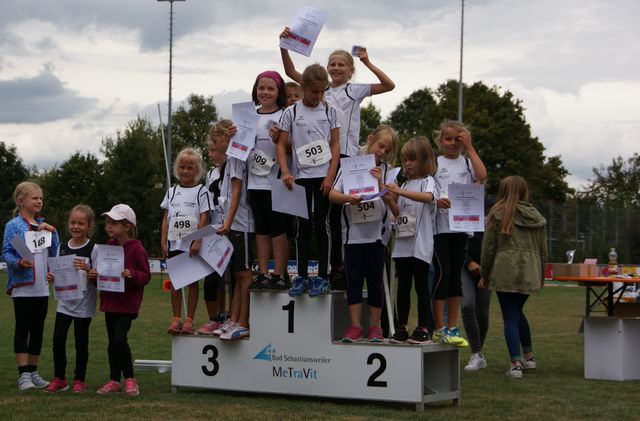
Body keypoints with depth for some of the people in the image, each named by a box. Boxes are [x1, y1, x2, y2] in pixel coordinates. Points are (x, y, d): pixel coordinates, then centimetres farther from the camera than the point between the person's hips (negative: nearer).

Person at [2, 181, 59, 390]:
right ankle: (24, 374, 2)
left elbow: (55, 253, 10)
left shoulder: (43, 225, 13)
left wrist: (52, 232, -2)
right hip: (22, 286, -6)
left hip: (42, 287, 6)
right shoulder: (14, 225, -4)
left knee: (38, 330, 9)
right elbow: (6, 253, -9)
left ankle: (33, 371, 17)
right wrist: (19, 263, -27)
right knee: (22, 329, -1)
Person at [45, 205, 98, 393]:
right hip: (64, 302, 3)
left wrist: (87, 270, -26)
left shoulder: (93, 249, -5)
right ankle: (59, 378, 10)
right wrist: (51, 277, -9)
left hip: (84, 304, -3)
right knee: (58, 339, -2)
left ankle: (79, 380, 16)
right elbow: (57, 275, 13)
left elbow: (97, 279, -8)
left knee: (81, 342, 4)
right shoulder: (62, 248, 7)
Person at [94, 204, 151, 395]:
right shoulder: (109, 246, 10)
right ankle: (114, 381, 19)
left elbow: (146, 276, -10)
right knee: (112, 342, 11)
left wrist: (132, 275, -28)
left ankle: (130, 379, -2)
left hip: (127, 303, -7)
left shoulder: (136, 249, -11)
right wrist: (94, 273, 0)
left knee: (119, 339, -15)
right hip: (110, 301, 7)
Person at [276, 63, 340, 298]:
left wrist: (330, 176, -7)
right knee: (303, 226, 5)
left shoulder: (329, 111, 4)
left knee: (320, 225, -1)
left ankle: (322, 277, 3)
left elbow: (335, 144, 1)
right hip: (300, 176, 1)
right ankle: (302, 276, 10)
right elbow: (282, 145, 1)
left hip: (323, 176, -1)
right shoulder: (291, 113, 2)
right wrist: (285, 172, -13)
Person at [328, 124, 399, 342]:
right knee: (354, 278, 0)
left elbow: (391, 202, -3)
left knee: (375, 279, 3)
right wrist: (347, 198, -21)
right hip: (353, 231, 0)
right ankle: (355, 326, 5)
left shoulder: (386, 171, 6)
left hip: (377, 231, 0)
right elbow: (332, 194, -2)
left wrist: (380, 184, -17)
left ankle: (375, 326, 12)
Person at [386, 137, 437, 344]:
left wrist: (400, 192, -34)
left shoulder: (427, 181, -3)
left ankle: (423, 329, 1)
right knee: (403, 286, 6)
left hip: (420, 245, -6)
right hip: (403, 243, 6)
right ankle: (401, 328, 10)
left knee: (421, 286, -3)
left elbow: (428, 197, -28)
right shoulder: (406, 183, 19)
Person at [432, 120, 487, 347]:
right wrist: (436, 201, -21)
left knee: (456, 276, 7)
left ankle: (452, 327, 13)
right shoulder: (434, 163, 4)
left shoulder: (467, 163, 12)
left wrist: (469, 147, -6)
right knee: (442, 274, -7)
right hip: (439, 225, -3)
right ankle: (439, 329, -3)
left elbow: (481, 175, -10)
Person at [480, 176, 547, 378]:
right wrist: (541, 276, 26)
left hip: (505, 272, -5)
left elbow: (488, 248, -1)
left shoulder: (497, 214, -2)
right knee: (517, 311, 24)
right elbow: (543, 249, 15)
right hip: (529, 273, 5)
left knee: (510, 317, -1)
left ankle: (516, 363, -8)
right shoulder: (536, 216, 11)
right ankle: (528, 356, 27)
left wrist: (484, 275, 8)